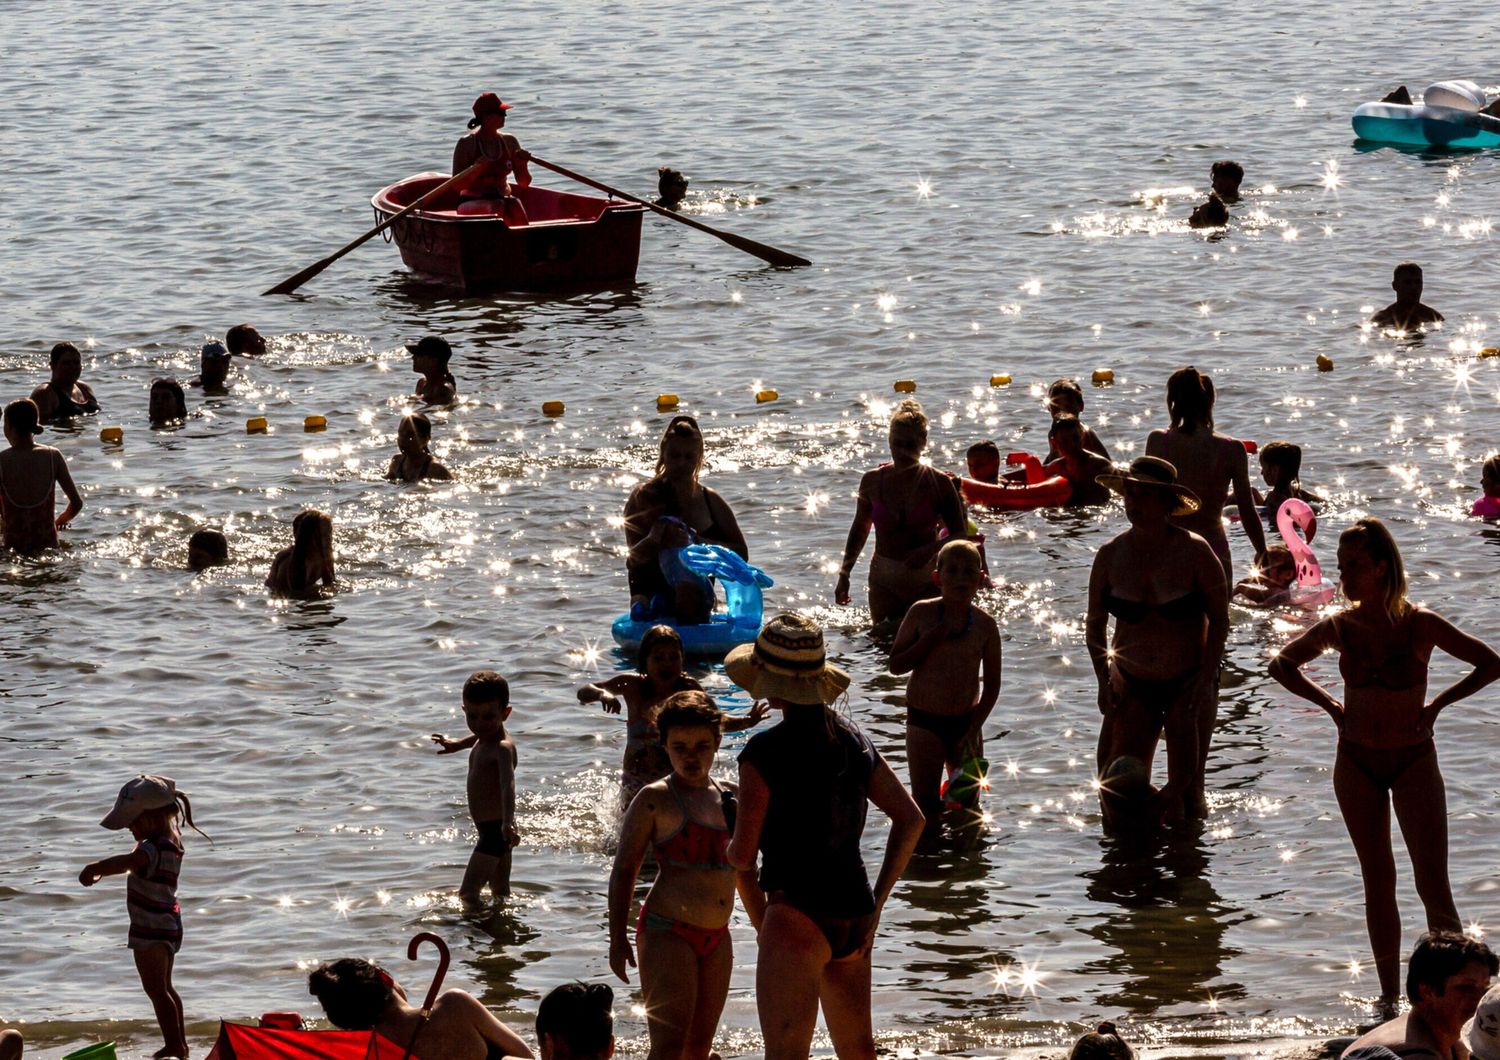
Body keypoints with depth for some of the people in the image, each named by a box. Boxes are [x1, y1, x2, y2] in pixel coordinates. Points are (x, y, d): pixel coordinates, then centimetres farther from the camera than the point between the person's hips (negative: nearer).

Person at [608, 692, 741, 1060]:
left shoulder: (729, 796, 12)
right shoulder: (655, 800, -5)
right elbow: (624, 869, -4)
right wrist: (618, 938, -9)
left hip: (716, 939, 7)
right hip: (667, 933, -7)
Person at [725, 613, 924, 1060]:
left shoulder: (764, 752, -11)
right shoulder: (852, 739, 9)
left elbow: (742, 854, -12)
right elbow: (910, 819, 11)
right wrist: (876, 903, 14)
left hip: (798, 914, -8)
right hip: (855, 914, 8)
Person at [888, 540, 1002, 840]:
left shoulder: (985, 626, -3)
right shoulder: (922, 614, -6)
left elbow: (992, 685, 1)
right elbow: (896, 664, -4)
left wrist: (973, 729, -8)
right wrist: (929, 641, -19)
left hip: (966, 722, 2)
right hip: (924, 721, -2)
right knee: (925, 808, -4)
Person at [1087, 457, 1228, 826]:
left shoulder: (1194, 551, -10)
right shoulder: (1111, 554, -2)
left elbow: (1219, 618, -3)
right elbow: (1094, 623, 8)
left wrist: (1207, 679, -10)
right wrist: (1103, 678, -3)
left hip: (1188, 684, -2)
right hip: (1132, 687, 2)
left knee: (1186, 791, -1)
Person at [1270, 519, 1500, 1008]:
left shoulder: (1420, 625, -11)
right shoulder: (1338, 628, -4)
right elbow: (1282, 665, 8)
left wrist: (1437, 703, -8)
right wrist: (1329, 703, 2)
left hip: (1414, 760, -3)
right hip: (1357, 764, 3)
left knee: (1432, 883, -10)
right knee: (1378, 881, 7)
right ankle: (1389, 992, 13)